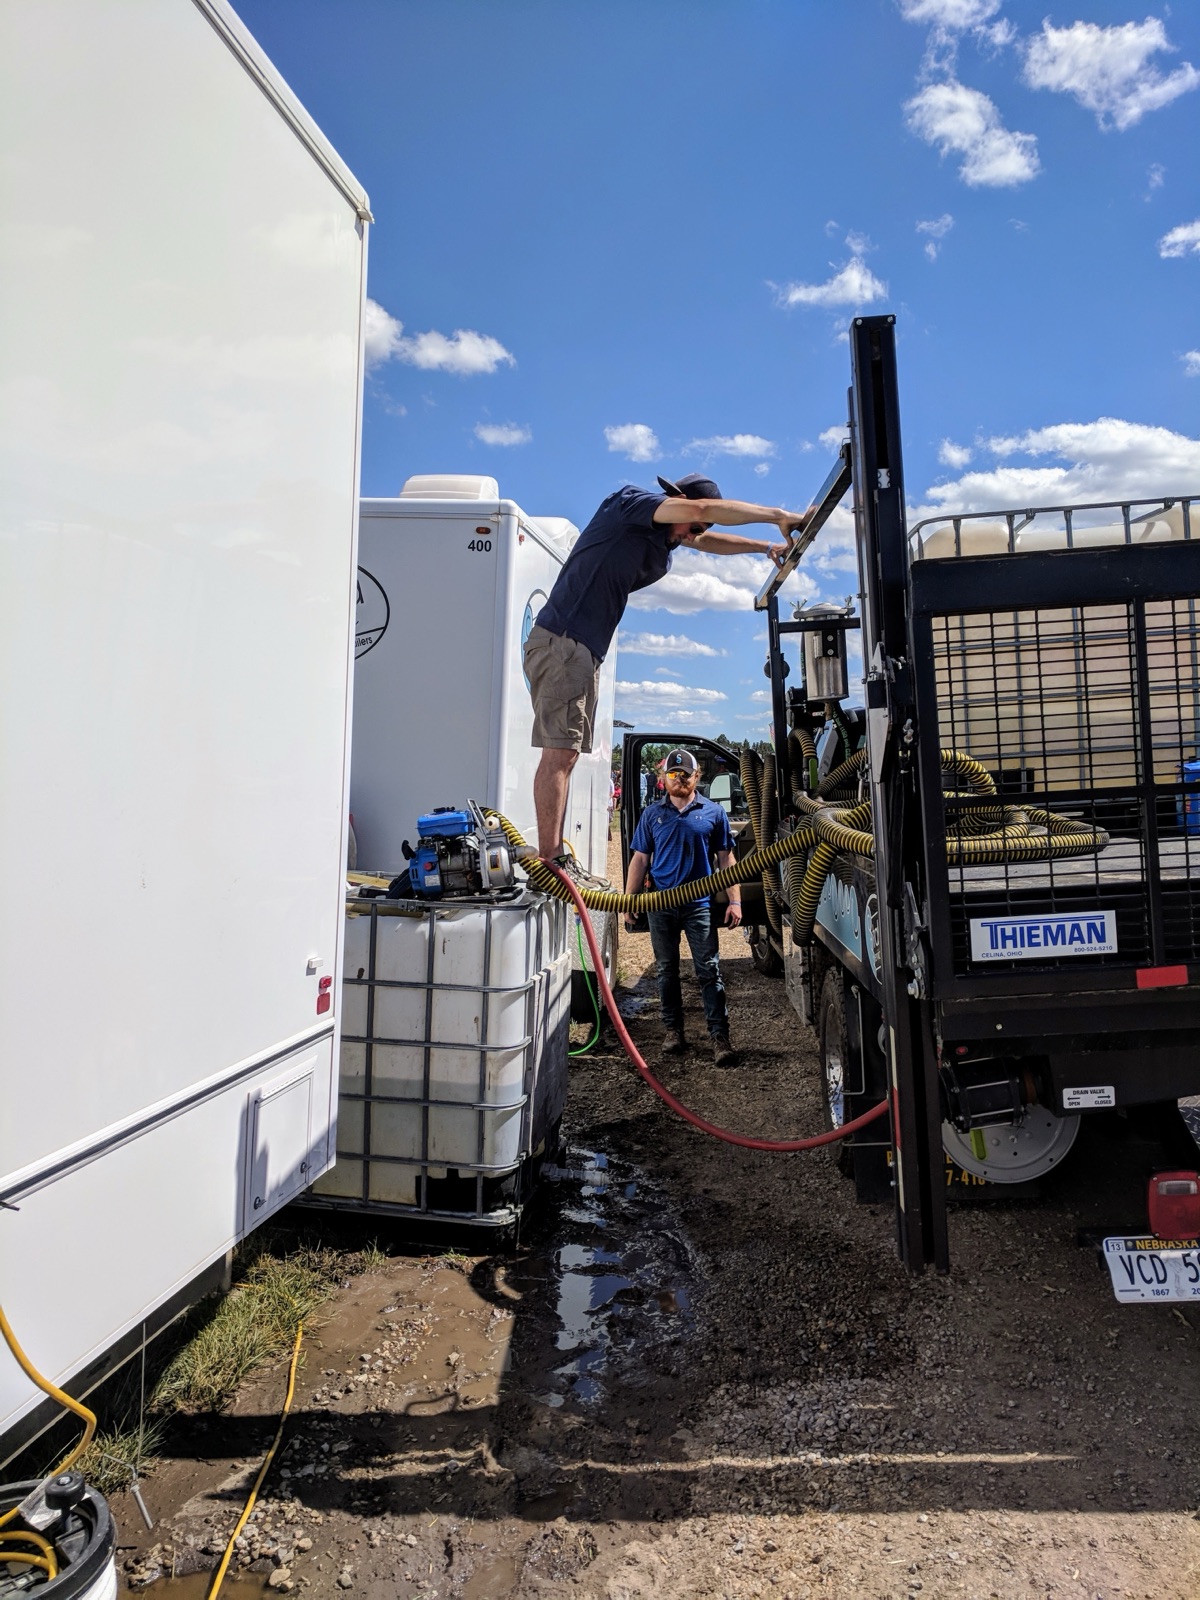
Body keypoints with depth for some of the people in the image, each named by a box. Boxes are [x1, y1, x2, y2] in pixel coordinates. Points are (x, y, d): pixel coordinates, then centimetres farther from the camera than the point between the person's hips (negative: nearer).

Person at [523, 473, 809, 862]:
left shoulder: (661, 537, 21)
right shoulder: (631, 502, -5)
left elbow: (708, 541, 37)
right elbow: (701, 509, -17)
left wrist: (765, 547, 30)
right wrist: (780, 516, -13)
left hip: (583, 650, 10)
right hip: (561, 640, -10)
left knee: (563, 753, 4)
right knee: (560, 751, -16)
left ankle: (552, 862, 4)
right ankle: (549, 864, -19)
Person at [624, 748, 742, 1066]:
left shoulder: (713, 813, 5)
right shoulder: (652, 814, 8)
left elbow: (726, 859, 6)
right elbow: (639, 859, 8)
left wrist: (734, 900, -2)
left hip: (699, 904, -2)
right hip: (660, 905, 2)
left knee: (709, 972, -4)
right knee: (667, 971, 11)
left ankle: (720, 1037, -1)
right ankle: (673, 1031, 22)